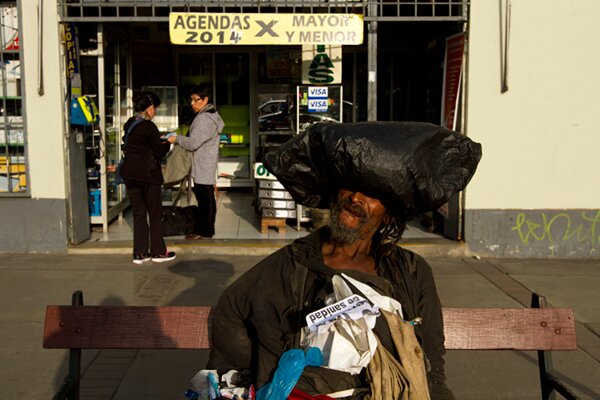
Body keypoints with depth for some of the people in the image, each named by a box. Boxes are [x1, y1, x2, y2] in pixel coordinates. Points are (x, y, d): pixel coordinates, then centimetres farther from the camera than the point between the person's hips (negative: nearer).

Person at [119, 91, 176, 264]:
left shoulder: (129, 124, 7)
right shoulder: (148, 127, -15)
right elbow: (159, 152, -11)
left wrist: (159, 141, 16)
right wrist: (168, 143, 7)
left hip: (129, 174, 7)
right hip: (148, 175, -7)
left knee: (138, 214, 11)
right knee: (155, 214, 6)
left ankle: (140, 253, 13)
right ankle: (158, 251, 13)